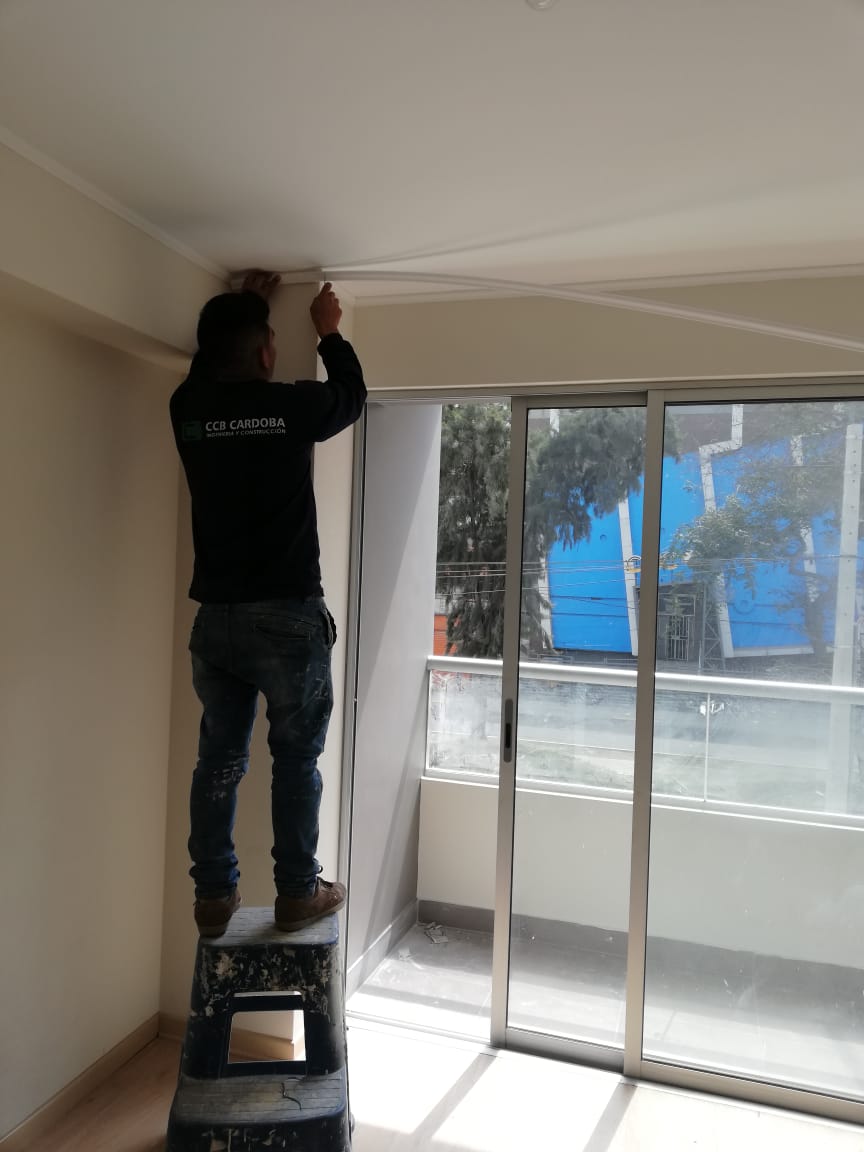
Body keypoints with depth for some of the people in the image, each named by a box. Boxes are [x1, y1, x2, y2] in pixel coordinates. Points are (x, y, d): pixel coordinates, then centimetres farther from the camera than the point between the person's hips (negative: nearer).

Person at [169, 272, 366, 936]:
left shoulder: (188, 409, 5)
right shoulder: (290, 405, -8)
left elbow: (211, 367, 29)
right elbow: (353, 396, 14)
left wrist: (244, 306, 39)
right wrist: (330, 332, 29)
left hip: (216, 617, 5)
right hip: (287, 617, -4)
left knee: (219, 760, 12)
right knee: (297, 759, 7)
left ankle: (213, 897, 21)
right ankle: (298, 894, 18)